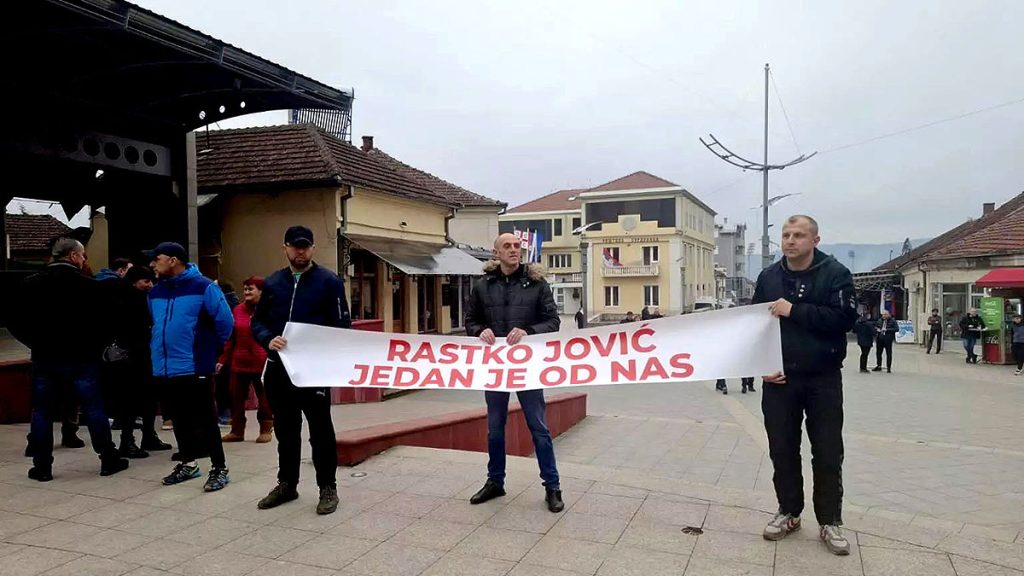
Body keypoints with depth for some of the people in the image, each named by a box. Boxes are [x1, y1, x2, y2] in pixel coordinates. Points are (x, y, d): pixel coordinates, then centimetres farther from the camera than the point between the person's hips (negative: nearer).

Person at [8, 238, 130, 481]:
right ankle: (109, 460, 10)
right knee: (93, 408, 5)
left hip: (44, 358, 3)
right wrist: (95, 348, 5)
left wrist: (38, 344, 14)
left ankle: (42, 466, 14)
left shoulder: (31, 284, 2)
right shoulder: (88, 285, -10)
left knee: (41, 412, 11)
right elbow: (102, 322, -11)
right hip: (81, 359, -3)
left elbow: (16, 323, 3)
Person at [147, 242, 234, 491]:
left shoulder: (203, 287, -11)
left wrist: (211, 350, 2)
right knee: (179, 420, 17)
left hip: (195, 368, -6)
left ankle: (219, 469, 8)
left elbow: (225, 321, -9)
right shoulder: (156, 291, 9)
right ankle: (187, 463, 31)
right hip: (164, 368, 7)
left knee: (206, 420, -1)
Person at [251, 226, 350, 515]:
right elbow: (258, 321, 10)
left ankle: (327, 487, 15)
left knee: (320, 429, 3)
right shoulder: (272, 282, 10)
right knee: (285, 429, 16)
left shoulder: (329, 281, -4)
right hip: (279, 367, 5)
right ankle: (287, 484, 30)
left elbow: (343, 324, -6)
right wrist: (268, 340, -11)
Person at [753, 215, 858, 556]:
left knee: (827, 454, 5)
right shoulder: (768, 277, 5)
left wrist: (795, 311, -22)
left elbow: (845, 318, -17)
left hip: (823, 380, -3)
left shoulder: (836, 274, -5)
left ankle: (830, 522, 18)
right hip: (779, 379, 3)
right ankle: (789, 513, 26)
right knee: (782, 450, 10)